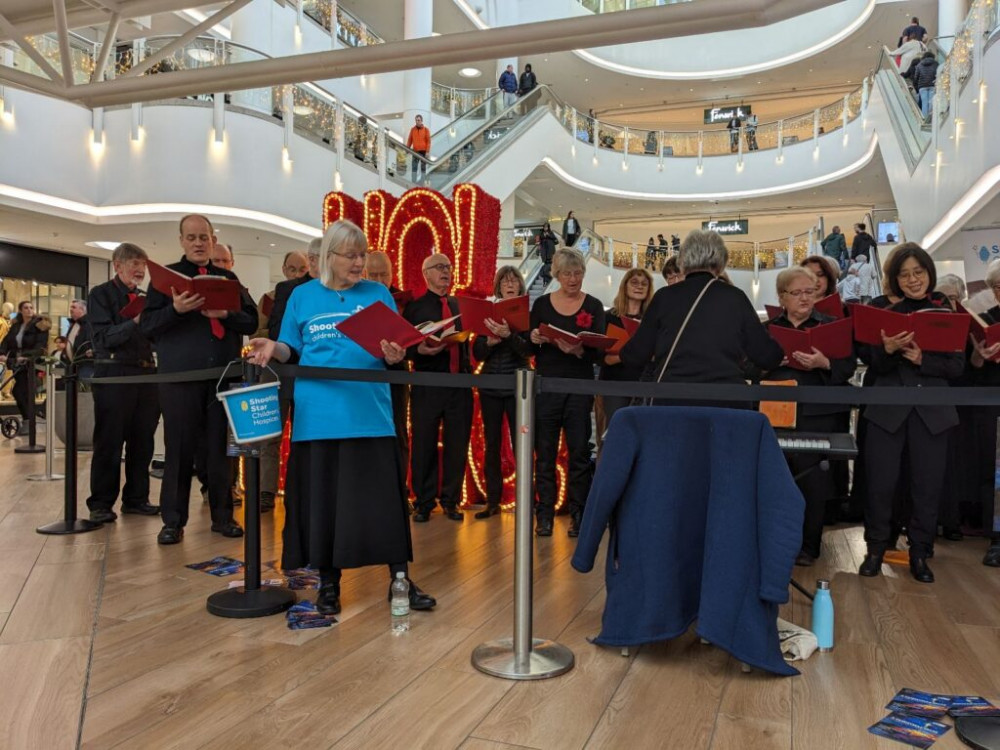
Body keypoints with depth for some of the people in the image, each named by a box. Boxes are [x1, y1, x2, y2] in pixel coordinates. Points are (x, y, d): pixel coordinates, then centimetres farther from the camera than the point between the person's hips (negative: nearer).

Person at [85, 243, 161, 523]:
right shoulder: (101, 294, 1)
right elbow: (105, 337, -10)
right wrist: (136, 322, -22)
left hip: (146, 374, 5)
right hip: (113, 375, -5)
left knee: (142, 441, 7)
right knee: (109, 441, 0)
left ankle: (136, 498, 18)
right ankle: (100, 503, 9)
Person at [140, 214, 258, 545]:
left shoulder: (229, 278, 15)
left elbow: (251, 321, 8)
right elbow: (146, 325, 1)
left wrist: (225, 314, -12)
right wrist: (176, 309, -17)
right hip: (180, 374, -2)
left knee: (221, 446, 6)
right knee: (179, 448, 1)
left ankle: (222, 515, 16)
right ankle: (173, 520, 12)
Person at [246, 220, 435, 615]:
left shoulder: (378, 294, 8)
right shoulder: (303, 296, 9)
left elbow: (394, 350, 5)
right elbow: (293, 351, 10)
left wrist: (394, 356, -18)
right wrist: (272, 346, -11)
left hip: (370, 414, 0)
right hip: (318, 415, 1)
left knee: (382, 497, 1)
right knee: (321, 498, 7)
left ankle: (400, 579, 13)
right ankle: (328, 582, 22)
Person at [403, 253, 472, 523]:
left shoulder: (459, 305, 15)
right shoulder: (414, 307, 4)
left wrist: (467, 369, 2)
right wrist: (420, 350, -21)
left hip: (459, 384, 3)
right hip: (427, 386, -3)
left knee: (457, 445, 6)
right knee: (424, 445, 2)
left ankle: (450, 501, 18)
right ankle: (424, 503, 14)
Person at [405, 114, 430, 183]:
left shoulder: (426, 129, 1)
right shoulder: (412, 129, 7)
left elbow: (428, 141, -2)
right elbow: (409, 140, 11)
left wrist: (427, 152, -10)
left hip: (423, 152, -2)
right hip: (415, 152, 2)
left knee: (423, 167, 4)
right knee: (414, 167, -3)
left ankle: (422, 182, 9)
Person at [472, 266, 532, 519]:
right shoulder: (487, 313, 7)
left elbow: (529, 350, -13)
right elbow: (477, 354, 4)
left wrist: (508, 335, -29)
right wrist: (490, 341, -16)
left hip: (517, 387, -3)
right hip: (489, 387, 3)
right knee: (491, 444, 7)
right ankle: (492, 501, 15)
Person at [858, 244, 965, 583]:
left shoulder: (947, 313, 5)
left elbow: (957, 367, -1)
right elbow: (876, 366, -1)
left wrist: (922, 359, -18)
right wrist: (887, 349, -22)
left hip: (932, 410, 1)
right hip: (888, 408, 0)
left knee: (927, 485, 5)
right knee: (880, 482, 0)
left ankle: (920, 553, 20)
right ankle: (875, 548, 16)